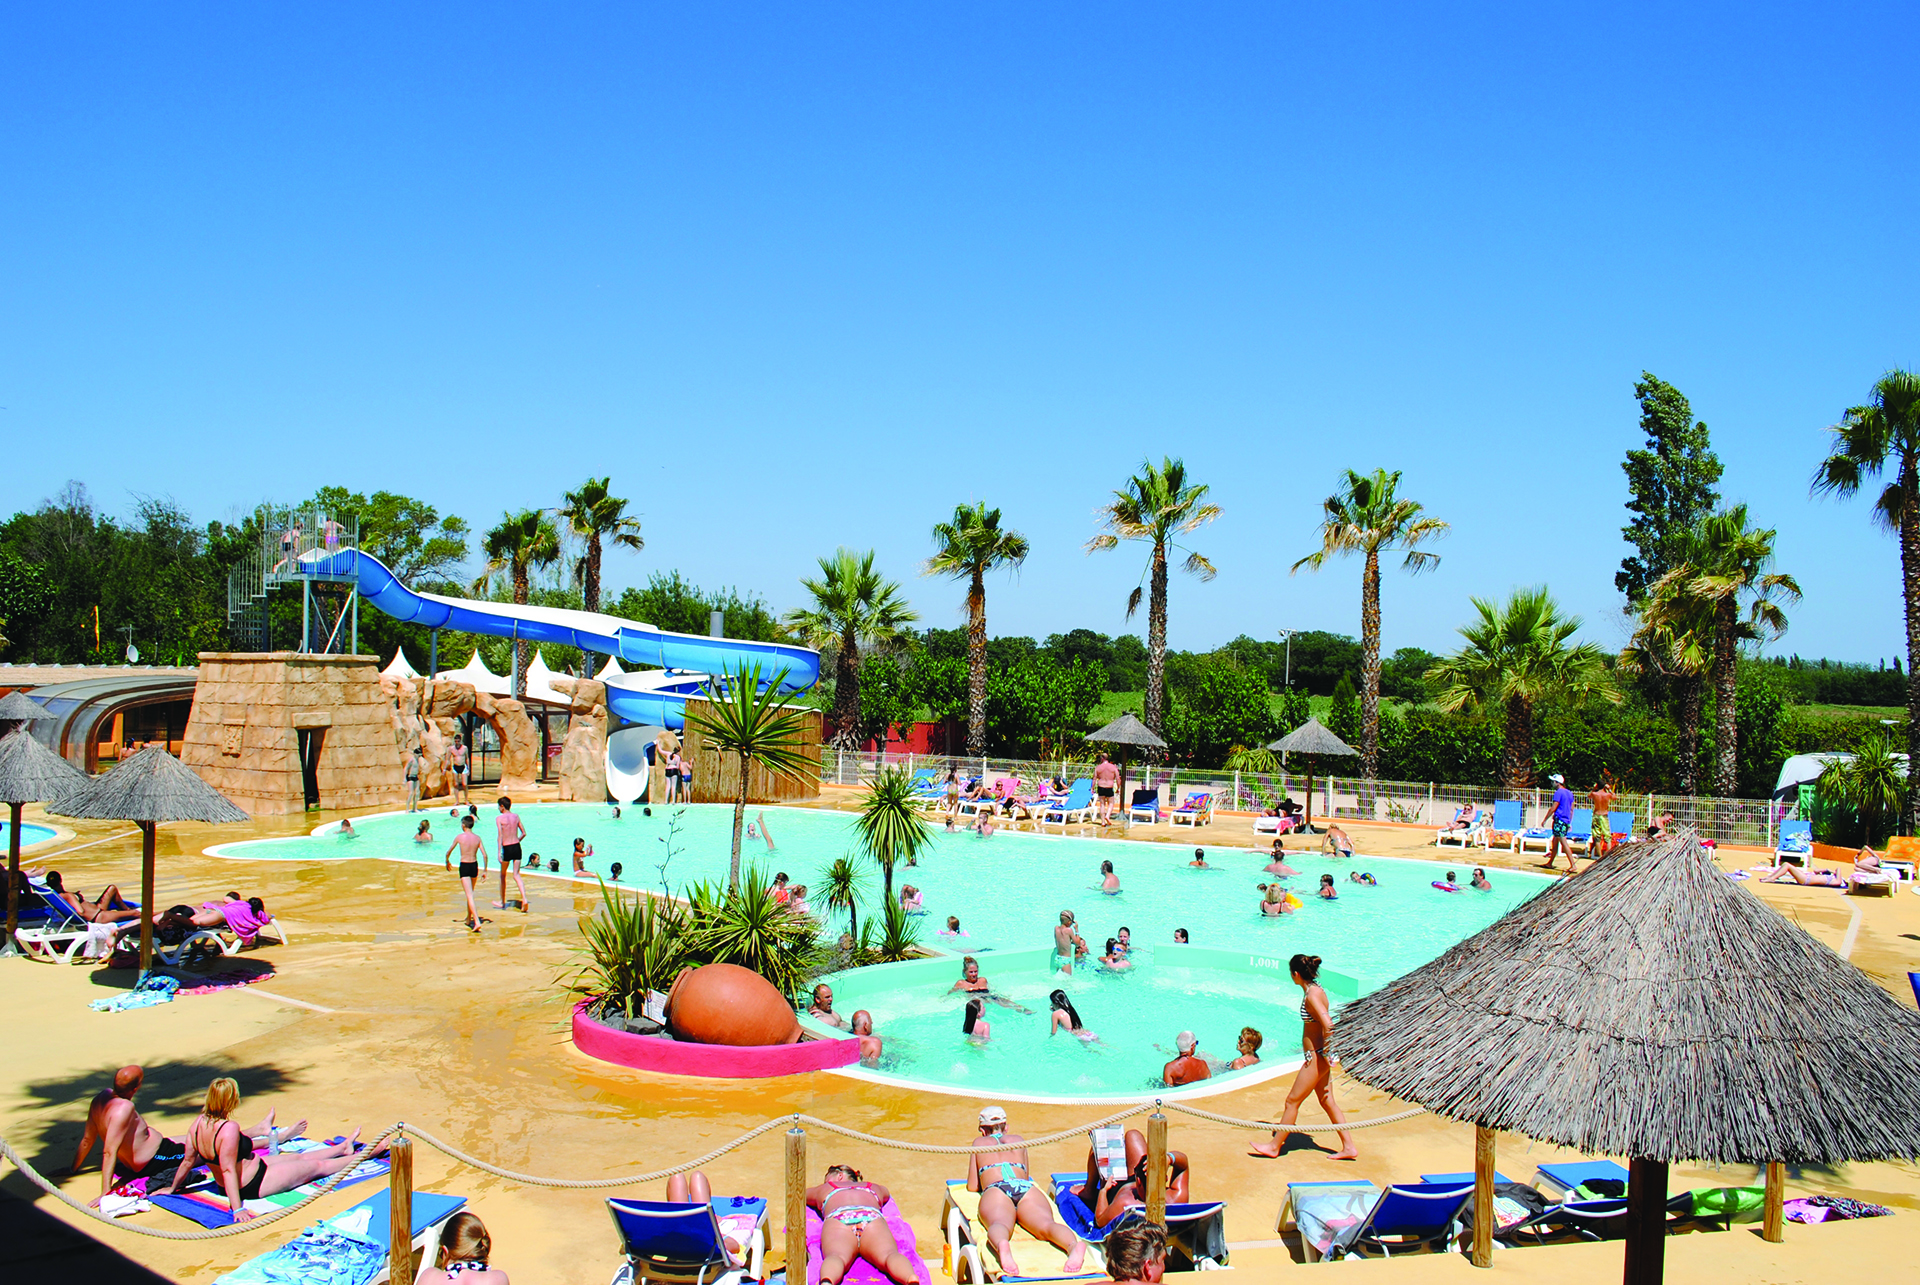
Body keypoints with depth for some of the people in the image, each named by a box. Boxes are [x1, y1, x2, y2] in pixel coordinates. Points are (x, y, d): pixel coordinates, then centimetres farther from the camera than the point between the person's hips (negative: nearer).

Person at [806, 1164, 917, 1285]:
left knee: (836, 1257, -30)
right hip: (873, 1219, 1)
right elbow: (887, 1194, 71)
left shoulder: (824, 1189, 41)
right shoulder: (875, 1188, 45)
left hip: (837, 1221, 0)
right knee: (890, 1254, -26)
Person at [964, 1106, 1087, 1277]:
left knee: (998, 1224, -33)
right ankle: (1074, 1245, -61)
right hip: (1027, 1188, 2)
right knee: (1046, 1224, -27)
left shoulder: (979, 1143, 33)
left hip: (995, 1190, -1)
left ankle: (1001, 1246, -71)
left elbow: (972, 1186, 32)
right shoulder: (1018, 1140, 39)